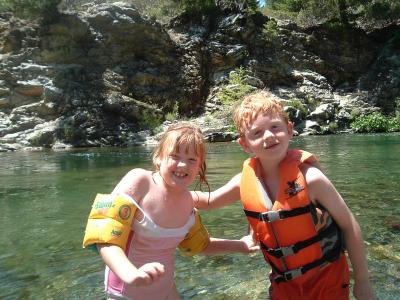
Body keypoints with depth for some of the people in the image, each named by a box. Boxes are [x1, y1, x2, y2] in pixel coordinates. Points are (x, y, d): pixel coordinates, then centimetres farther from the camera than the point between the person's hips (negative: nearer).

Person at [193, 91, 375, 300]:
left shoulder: (309, 178, -25)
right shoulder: (244, 181, -13)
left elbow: (349, 225, -14)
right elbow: (208, 201, 3)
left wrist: (362, 282, -7)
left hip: (327, 279, -3)